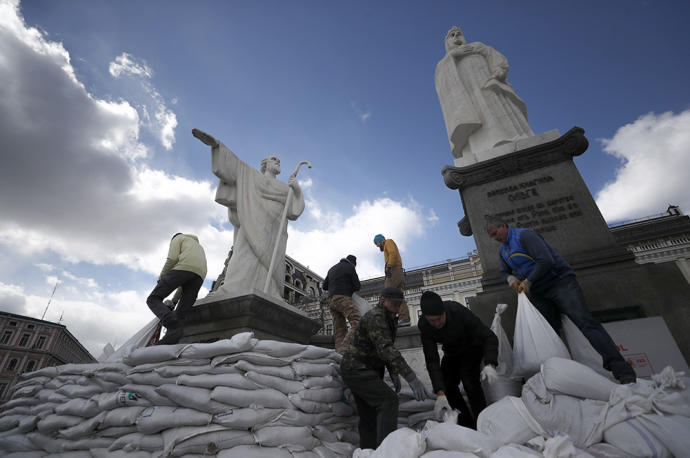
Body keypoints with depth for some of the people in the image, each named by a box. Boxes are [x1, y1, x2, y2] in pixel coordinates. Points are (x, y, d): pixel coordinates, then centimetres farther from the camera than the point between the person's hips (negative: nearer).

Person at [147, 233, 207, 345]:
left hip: (183, 268, -6)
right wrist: (175, 300, 35)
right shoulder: (199, 247, 42)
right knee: (180, 315, 5)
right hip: (200, 275, 6)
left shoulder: (178, 238, 25)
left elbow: (172, 259, 2)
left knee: (153, 299, -1)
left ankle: (173, 326, -27)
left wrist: (161, 278, 13)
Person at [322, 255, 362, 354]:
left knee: (339, 330, 4)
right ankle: (344, 351, -31)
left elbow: (325, 286, 26)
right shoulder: (350, 267, 3)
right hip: (343, 299, -8)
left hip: (332, 301, 8)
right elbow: (357, 286, 1)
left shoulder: (332, 269, 24)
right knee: (358, 324, -16)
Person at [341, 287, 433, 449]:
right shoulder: (375, 317, -23)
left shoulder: (389, 320, 9)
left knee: (369, 418, 10)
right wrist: (412, 378, -39)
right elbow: (386, 349, -34)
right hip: (357, 370, -10)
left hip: (366, 372, 10)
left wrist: (393, 374, 5)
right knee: (388, 400, -19)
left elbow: (386, 349, 17)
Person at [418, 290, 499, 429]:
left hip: (472, 346, -3)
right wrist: (440, 394, -38)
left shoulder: (458, 311, -38)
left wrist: (490, 364, -51)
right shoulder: (424, 325, -29)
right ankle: (467, 425, 13)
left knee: (468, 378, -24)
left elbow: (489, 337, -34)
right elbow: (432, 360, -29)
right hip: (452, 352, 4)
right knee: (446, 384, -5)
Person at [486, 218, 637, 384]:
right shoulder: (503, 250, 13)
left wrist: (528, 281, -18)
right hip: (539, 294, 8)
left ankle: (623, 373, -17)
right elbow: (504, 271, 23)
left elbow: (546, 260, -24)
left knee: (584, 321, -18)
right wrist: (511, 279, 0)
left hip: (559, 281, -8)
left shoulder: (524, 235, -14)